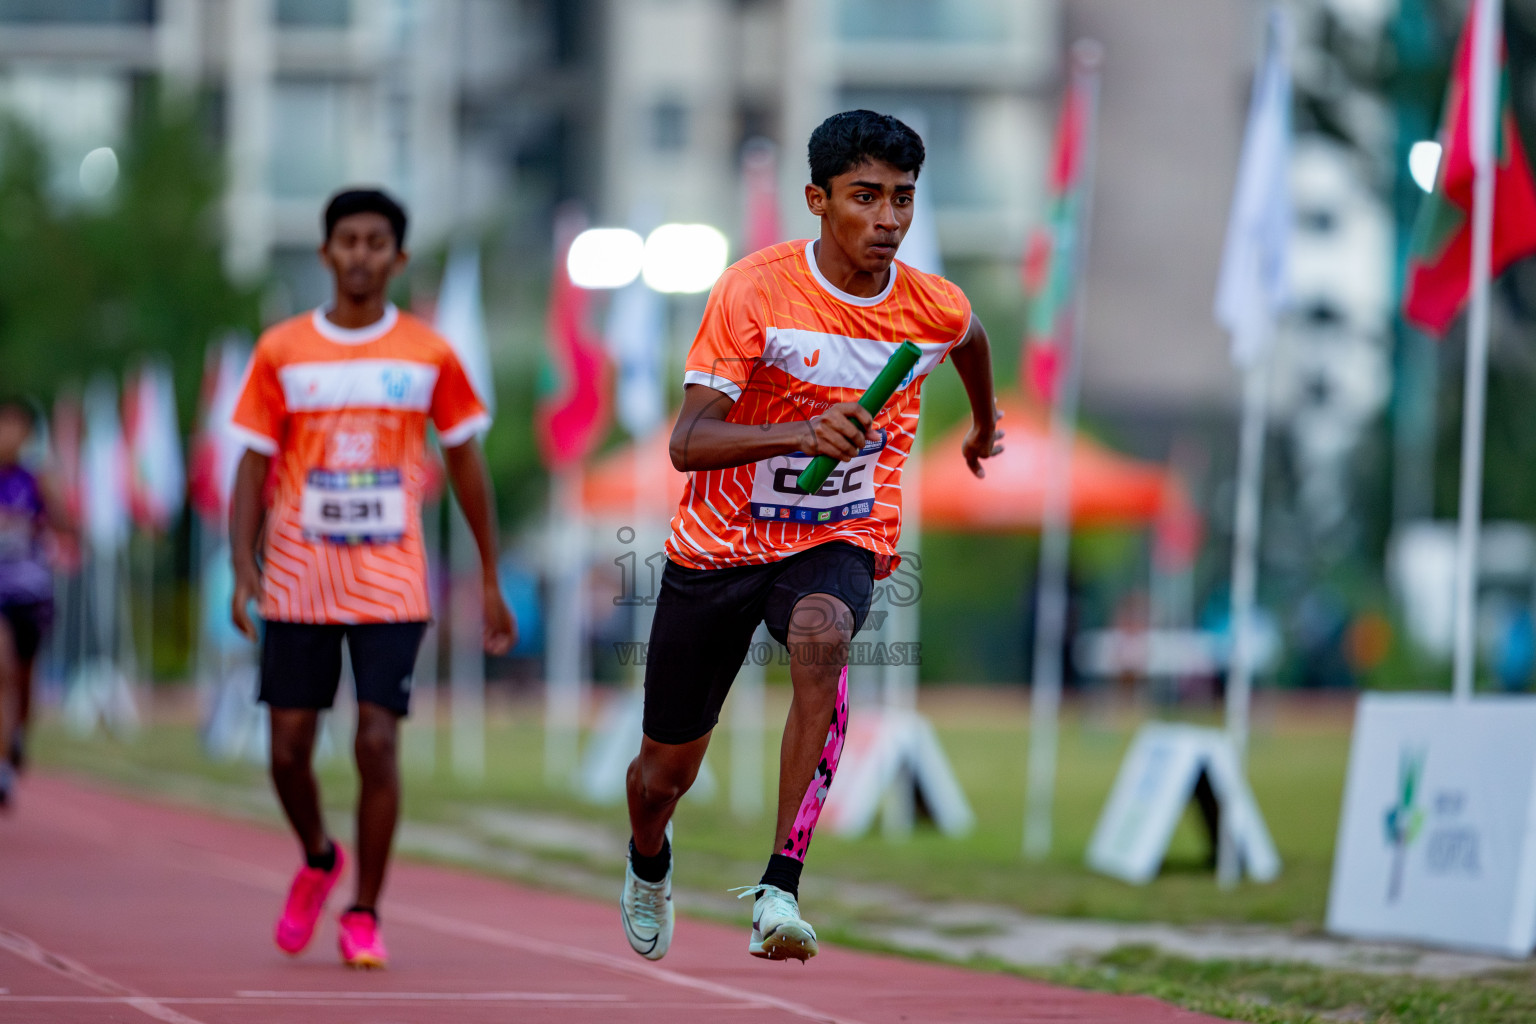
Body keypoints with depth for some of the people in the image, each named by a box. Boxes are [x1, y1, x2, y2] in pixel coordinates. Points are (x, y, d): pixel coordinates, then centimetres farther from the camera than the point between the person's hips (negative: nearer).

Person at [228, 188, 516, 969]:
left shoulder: (429, 356, 3)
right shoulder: (281, 352, 3)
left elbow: (466, 466, 10)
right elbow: (253, 466, 4)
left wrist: (491, 581, 10)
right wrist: (242, 568, -9)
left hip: (391, 585, -1)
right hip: (297, 583, 1)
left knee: (377, 745, -10)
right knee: (288, 750, 2)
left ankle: (364, 913, 3)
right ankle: (318, 861, 32)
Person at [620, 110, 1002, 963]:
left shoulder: (935, 309, -6)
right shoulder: (752, 292, -17)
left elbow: (970, 339, 23)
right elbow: (687, 443, -23)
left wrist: (985, 423, 41)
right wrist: (801, 432, -39)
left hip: (840, 544, 0)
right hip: (720, 544, 0)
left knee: (821, 638, -38)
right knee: (665, 773, 11)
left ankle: (781, 885, -39)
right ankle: (649, 862, 50)